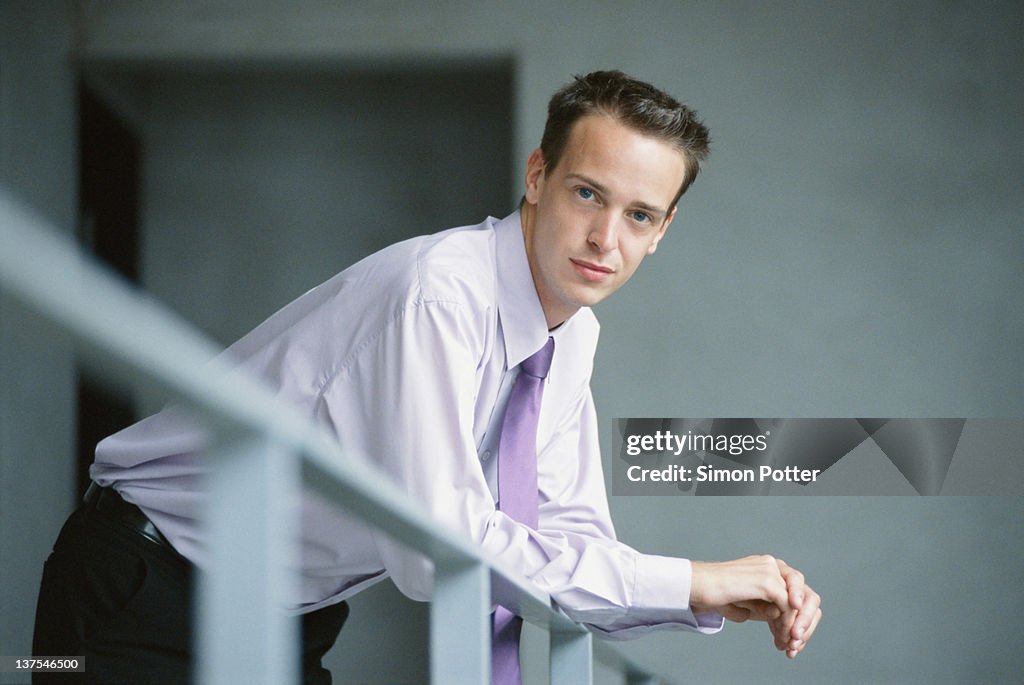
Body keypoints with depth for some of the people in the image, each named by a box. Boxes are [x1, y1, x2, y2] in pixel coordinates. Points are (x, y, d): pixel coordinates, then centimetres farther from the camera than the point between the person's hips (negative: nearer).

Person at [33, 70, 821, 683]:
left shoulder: (572, 335, -1)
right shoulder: (438, 293, -29)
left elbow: (572, 545, 1)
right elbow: (440, 545, -35)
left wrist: (724, 598, -17)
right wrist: (689, 582, -30)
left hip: (286, 618, 8)